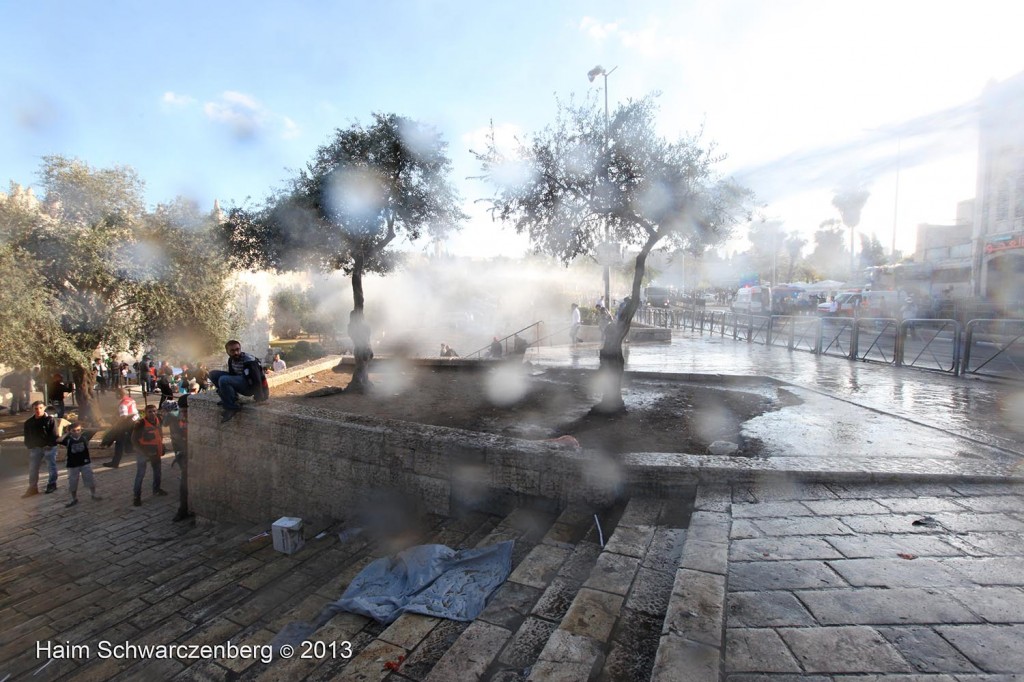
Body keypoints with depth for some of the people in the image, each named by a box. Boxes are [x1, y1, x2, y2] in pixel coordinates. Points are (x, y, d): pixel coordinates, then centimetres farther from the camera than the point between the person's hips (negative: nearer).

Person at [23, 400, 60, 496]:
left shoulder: (50, 419, -9)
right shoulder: (29, 422, 5)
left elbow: (54, 434, -11)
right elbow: (27, 436, 11)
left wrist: (49, 445, -17)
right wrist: (29, 446, 0)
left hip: (49, 447, -5)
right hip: (35, 448, 5)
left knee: (51, 466, 6)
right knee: (33, 468, 9)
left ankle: (52, 484, 19)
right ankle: (33, 487, 20)